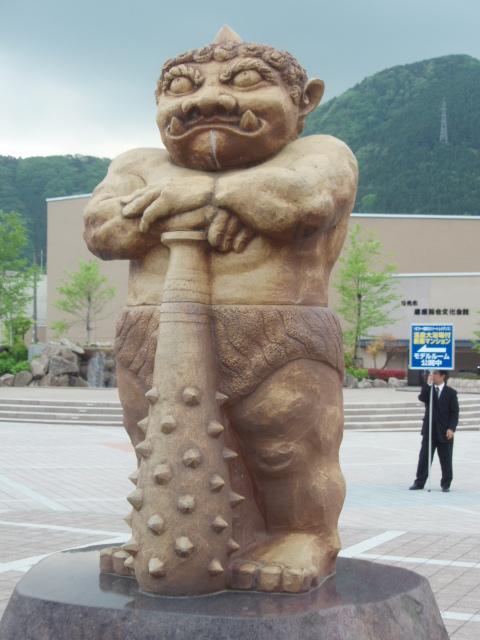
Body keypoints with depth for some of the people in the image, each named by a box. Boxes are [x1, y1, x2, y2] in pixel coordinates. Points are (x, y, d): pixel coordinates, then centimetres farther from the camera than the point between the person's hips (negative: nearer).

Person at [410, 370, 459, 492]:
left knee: (446, 460, 4)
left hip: (445, 432, -2)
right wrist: (428, 384, -19)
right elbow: (422, 398, -14)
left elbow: (455, 412, -4)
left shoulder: (451, 393, 0)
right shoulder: (428, 390, 8)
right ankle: (419, 482, 7)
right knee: (424, 458, 2)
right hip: (429, 430, 2)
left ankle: (446, 484, 14)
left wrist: (451, 428, -14)